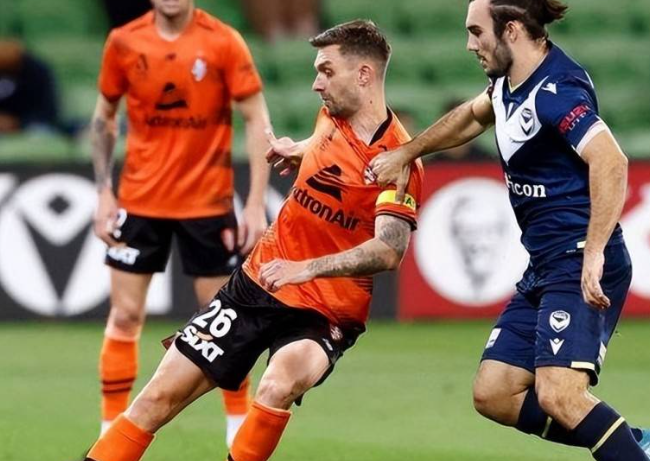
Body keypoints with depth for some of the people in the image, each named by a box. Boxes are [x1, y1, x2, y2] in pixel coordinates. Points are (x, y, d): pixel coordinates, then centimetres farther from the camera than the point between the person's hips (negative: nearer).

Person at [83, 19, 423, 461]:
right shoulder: (331, 119, 3)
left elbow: (389, 249, -31)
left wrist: (306, 268, -40)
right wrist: (296, 152, 12)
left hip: (323, 316, -6)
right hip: (255, 287, 6)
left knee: (278, 388, -36)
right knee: (159, 397, 0)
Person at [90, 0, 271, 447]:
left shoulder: (224, 43, -9)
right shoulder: (124, 43, -2)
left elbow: (257, 122, -7)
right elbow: (104, 118, 10)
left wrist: (256, 205, -13)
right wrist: (104, 192, 2)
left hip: (208, 202, -2)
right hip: (139, 200, 2)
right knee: (125, 317, 1)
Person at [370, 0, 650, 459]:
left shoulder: (555, 90, -18)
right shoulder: (512, 82, 12)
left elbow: (610, 162, -31)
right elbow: (473, 115, 34)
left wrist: (594, 252, -36)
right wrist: (407, 153, 34)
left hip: (581, 268, -10)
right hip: (544, 268, 10)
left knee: (559, 396, -26)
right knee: (493, 395, 6)